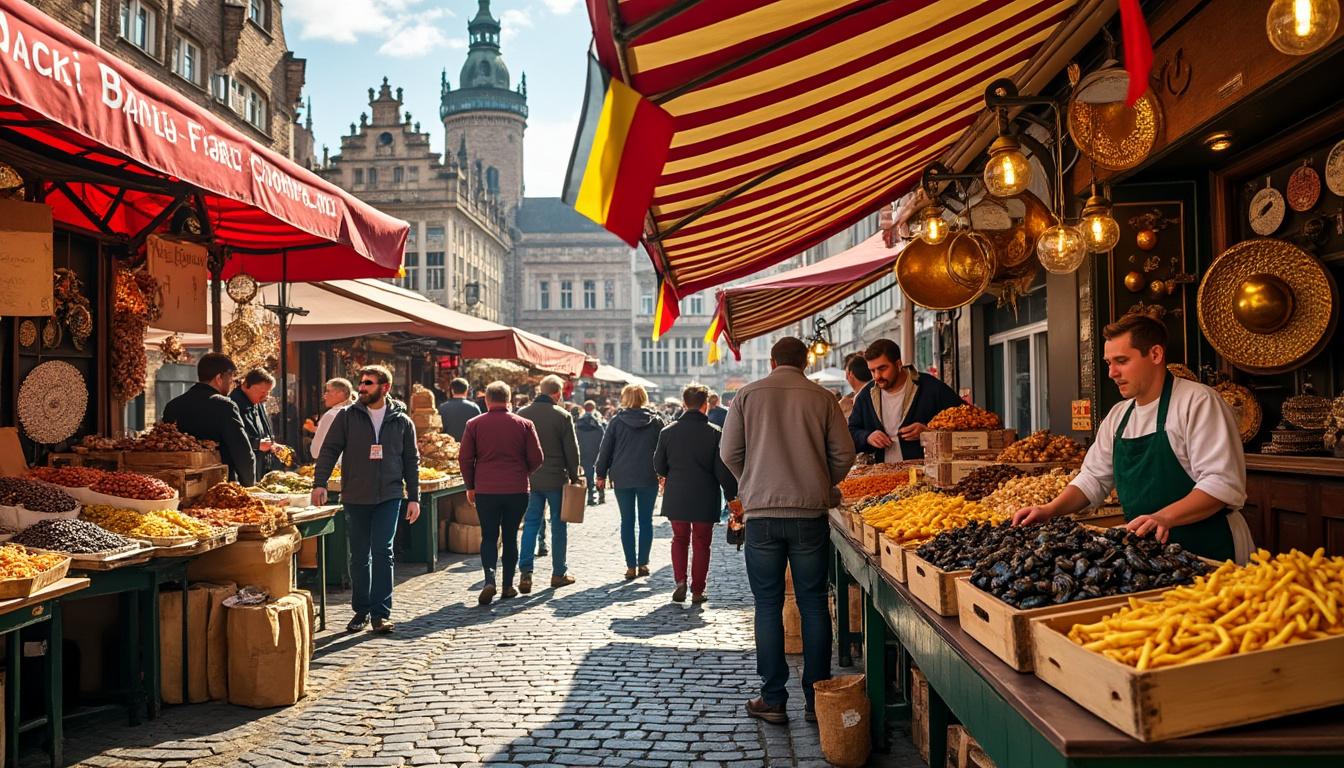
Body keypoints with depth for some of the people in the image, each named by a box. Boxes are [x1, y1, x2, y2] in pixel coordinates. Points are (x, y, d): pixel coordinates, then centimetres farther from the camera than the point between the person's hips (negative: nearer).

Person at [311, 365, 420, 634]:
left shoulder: (402, 420, 4)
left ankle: (380, 613, -2)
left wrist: (414, 497, 4)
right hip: (355, 498, 1)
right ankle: (361, 611, 20)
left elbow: (411, 461, 8)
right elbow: (329, 450, 0)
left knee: (382, 552, -8)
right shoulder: (347, 416, 3)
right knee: (359, 556, 8)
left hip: (389, 497, -1)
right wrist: (320, 483, -13)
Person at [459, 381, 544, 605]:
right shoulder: (524, 424, 0)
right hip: (517, 490, 0)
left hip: (485, 491, 0)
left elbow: (465, 458, 0)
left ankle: (489, 580, -10)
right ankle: (508, 585, 15)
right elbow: (536, 459, 1)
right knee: (510, 537, 12)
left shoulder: (474, 424, -1)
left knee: (489, 537, 9)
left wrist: (470, 486, 13)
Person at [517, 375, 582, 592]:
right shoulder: (562, 416, -9)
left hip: (530, 479, 3)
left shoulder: (522, 414, 3)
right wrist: (574, 476, 4)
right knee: (558, 525, 8)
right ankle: (558, 574, 15)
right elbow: (571, 450, -8)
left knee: (530, 524, 8)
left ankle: (525, 572, -4)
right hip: (556, 479, -3)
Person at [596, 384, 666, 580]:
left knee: (627, 521, 5)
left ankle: (631, 566, 4)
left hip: (622, 478, 0)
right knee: (646, 520, 9)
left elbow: (605, 449, 2)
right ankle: (643, 563, 9)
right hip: (648, 478, 0)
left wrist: (601, 474, 11)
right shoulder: (656, 421, 1)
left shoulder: (616, 421, -1)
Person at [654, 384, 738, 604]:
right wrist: (732, 495, 2)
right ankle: (697, 590, 13)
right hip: (705, 499, -2)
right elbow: (723, 471, -10)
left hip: (676, 497, 2)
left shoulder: (668, 431, -2)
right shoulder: (714, 433, -10)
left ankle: (680, 581, 3)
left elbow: (659, 466, 6)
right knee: (701, 544, 10)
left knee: (679, 539, 19)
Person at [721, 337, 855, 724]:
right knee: (813, 604, 9)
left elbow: (729, 452, 2)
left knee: (768, 606, 7)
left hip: (761, 514, 0)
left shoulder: (747, 395, 2)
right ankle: (817, 699, 14)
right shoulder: (822, 397, 1)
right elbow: (844, 453, 1)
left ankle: (773, 700, 11)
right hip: (810, 514, 0)